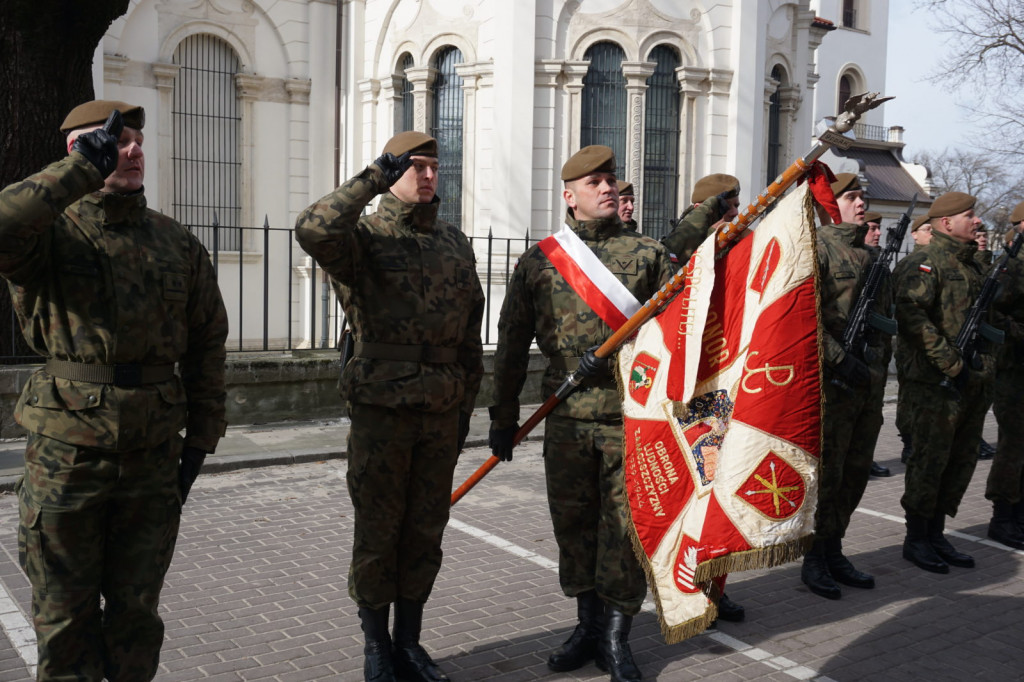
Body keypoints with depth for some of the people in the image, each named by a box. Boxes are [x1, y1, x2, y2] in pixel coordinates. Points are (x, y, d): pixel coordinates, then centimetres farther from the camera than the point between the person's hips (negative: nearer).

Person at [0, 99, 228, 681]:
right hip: (67, 452, -3)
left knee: (137, 610, 16)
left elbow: (208, 341, 10)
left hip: (153, 455, 3)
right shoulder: (51, 233, -4)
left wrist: (202, 437, 8)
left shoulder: (178, 244, 6)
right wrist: (84, 168, -22)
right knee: (67, 613, 12)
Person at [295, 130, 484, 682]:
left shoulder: (455, 243, 12)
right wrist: (373, 179, -21)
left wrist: (466, 405, 13)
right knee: (377, 532, 5)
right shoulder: (363, 237, -4)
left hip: (441, 413, 5)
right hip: (382, 411, -4)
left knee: (425, 532, 12)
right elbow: (314, 230, -29)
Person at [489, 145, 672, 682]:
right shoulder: (538, 261, 8)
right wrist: (503, 415, 11)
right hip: (567, 417, 1)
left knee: (625, 525, 2)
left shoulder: (649, 254, 6)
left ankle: (616, 638, 17)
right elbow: (512, 342, 11)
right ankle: (587, 627, 27)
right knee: (573, 522, 10)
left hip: (632, 414, -1)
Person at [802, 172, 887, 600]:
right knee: (826, 472, -1)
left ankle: (835, 552, 25)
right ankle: (815, 560, 12)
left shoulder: (869, 252, 17)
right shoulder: (816, 247, -9)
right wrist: (840, 360, -21)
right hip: (830, 380, -8)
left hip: (868, 381, 8)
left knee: (855, 472, 13)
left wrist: (878, 365, 17)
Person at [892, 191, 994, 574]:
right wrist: (952, 365, -21)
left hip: (973, 382, 9)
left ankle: (936, 533, 24)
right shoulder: (924, 264, -9)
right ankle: (916, 539, 10)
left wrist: (984, 364, 13)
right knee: (930, 459, -2)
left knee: (961, 461, 12)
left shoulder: (973, 266, 18)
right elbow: (913, 317, -21)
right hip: (935, 382, -8)